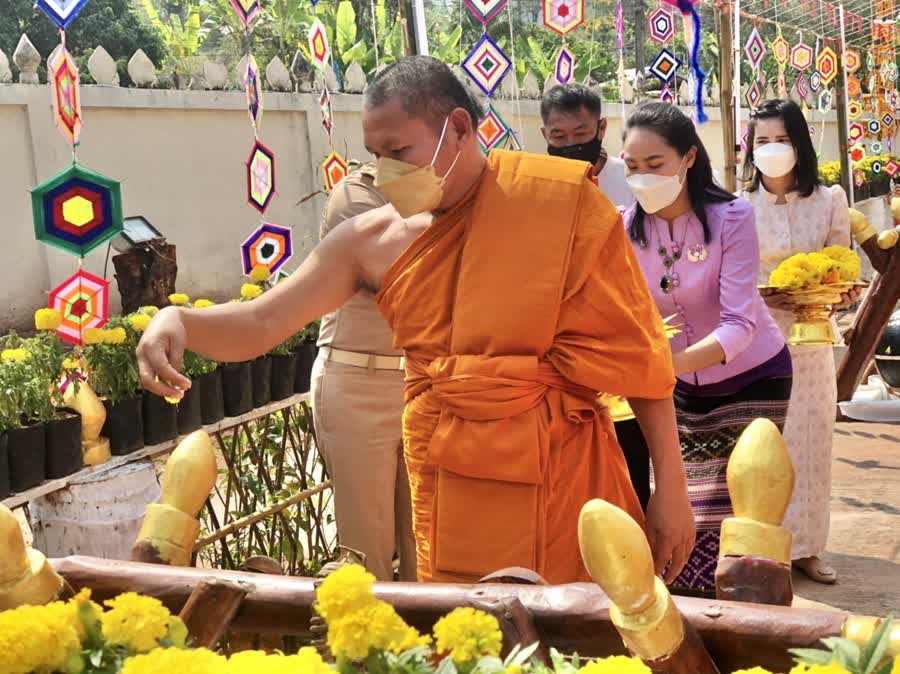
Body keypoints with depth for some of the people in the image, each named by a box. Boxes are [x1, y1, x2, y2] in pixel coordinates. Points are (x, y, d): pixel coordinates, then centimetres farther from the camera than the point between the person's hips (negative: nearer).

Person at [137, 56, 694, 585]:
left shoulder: (558, 203, -8)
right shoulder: (370, 242, 0)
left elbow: (635, 348, -5)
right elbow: (259, 325, 1)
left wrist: (671, 483, -6)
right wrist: (178, 321, -21)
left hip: (560, 475, -2)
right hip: (445, 486, 3)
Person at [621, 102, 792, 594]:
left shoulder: (731, 217, -22)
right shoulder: (630, 229, -10)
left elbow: (739, 325, -30)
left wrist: (671, 363, -46)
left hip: (751, 380, -4)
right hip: (684, 387, 4)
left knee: (734, 521, -7)